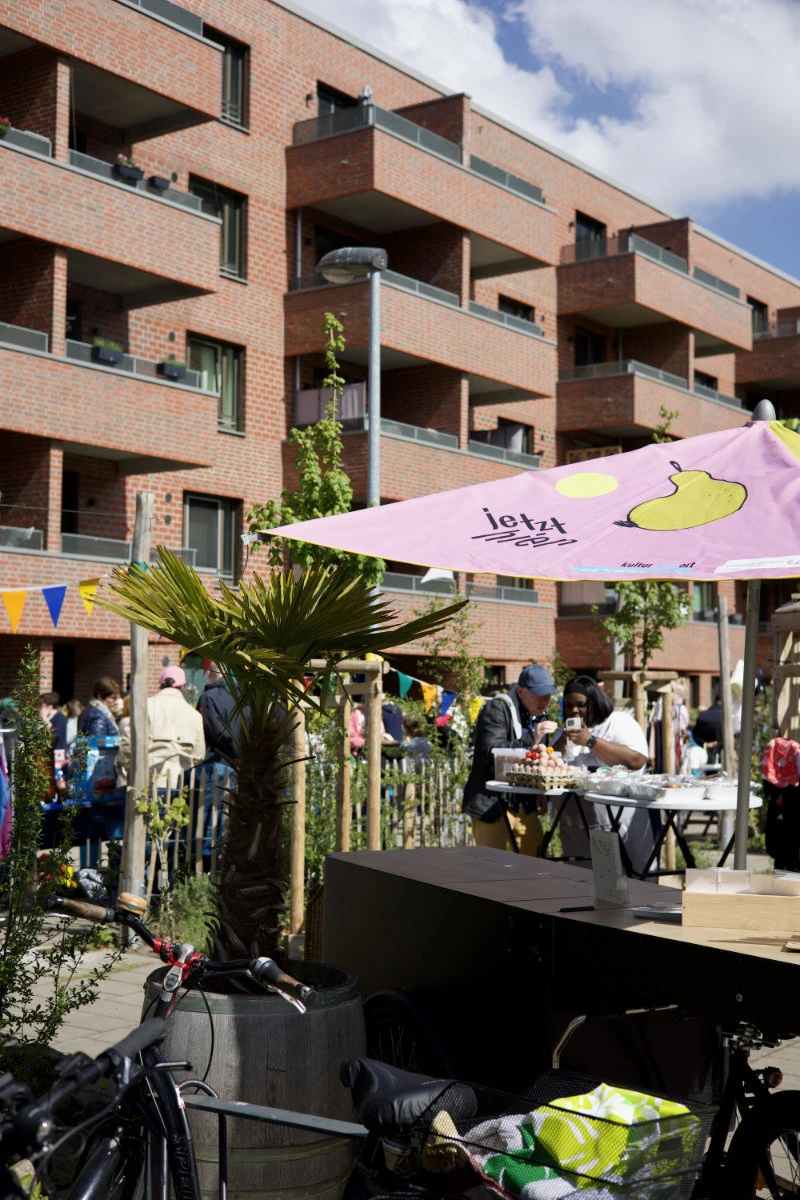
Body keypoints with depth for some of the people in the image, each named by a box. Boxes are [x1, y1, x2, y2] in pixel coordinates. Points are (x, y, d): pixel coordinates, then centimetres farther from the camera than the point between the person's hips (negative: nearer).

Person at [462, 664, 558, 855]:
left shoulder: (539, 716, 16)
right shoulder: (497, 709, -10)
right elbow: (492, 753, -21)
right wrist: (531, 741, -28)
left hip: (525, 808, 8)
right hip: (493, 807, -8)